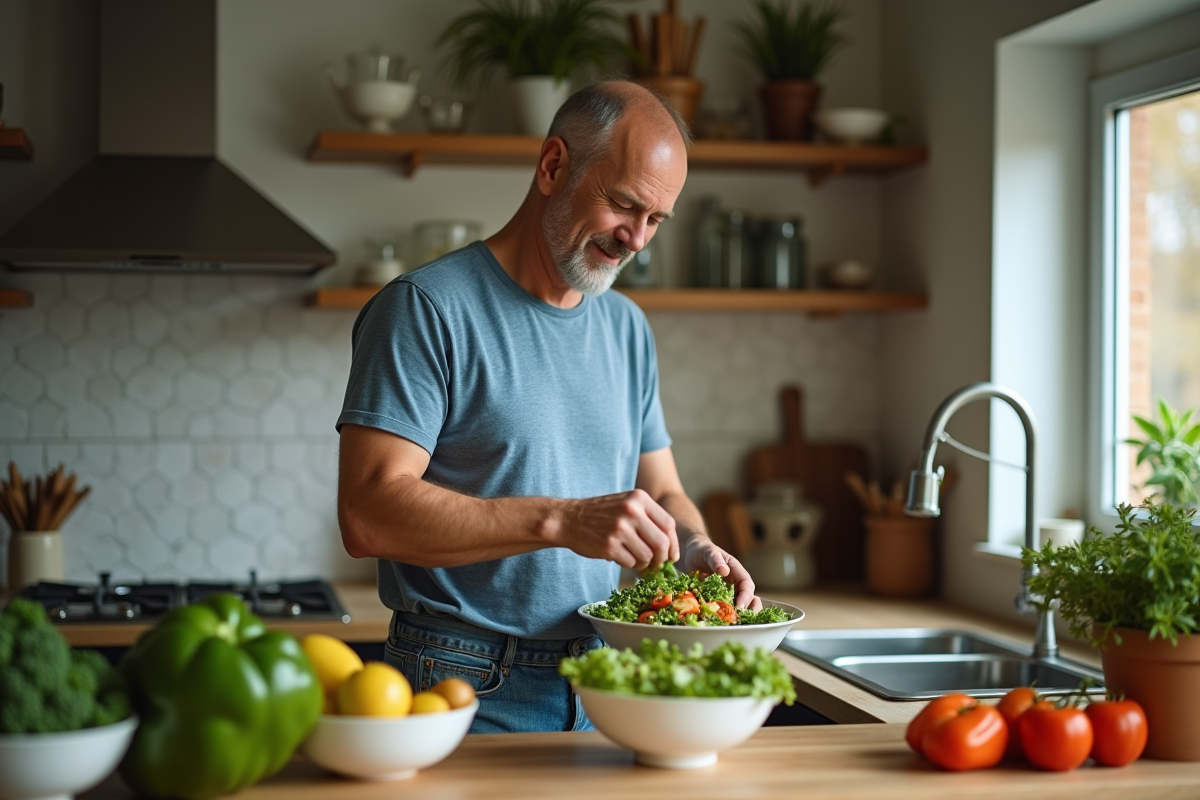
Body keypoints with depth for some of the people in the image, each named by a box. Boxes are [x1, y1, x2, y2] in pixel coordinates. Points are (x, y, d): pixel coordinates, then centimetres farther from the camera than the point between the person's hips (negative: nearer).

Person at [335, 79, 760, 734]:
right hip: (466, 690, -6)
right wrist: (562, 520, -28)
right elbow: (368, 512, -20)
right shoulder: (425, 308, -10)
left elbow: (661, 491, 18)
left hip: (601, 689, 6)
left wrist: (695, 549, -6)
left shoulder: (626, 328, 12)